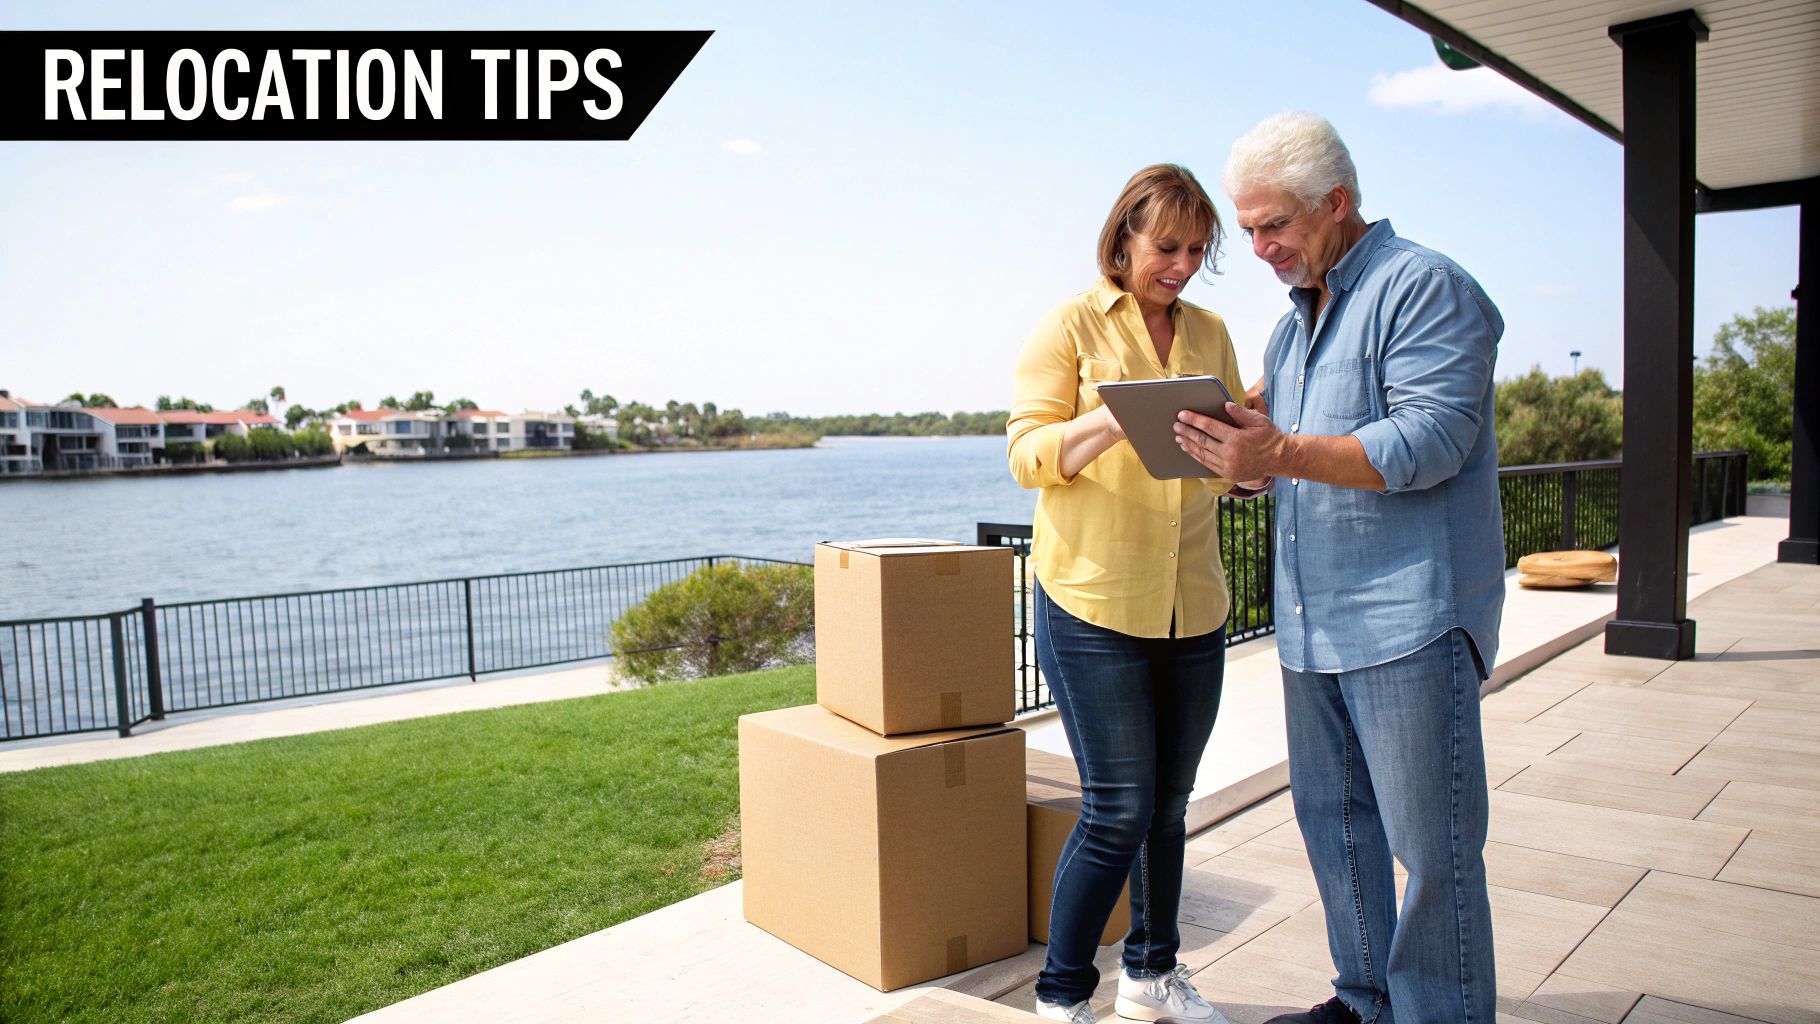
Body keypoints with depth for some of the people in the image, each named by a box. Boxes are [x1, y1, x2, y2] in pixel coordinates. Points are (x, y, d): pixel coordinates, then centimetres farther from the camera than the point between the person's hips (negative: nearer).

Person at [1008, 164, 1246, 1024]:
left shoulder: (1209, 332, 14)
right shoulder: (1071, 325, -1)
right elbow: (1029, 454, -9)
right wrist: (1117, 418, -25)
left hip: (1192, 605, 5)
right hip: (1092, 600, -5)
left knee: (1168, 803, 14)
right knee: (1119, 809, -4)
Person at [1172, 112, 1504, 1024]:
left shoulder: (1425, 287, -8)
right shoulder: (1296, 317, 19)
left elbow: (1430, 442, -20)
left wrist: (1283, 453, -29)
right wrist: (1232, 448, 0)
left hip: (1409, 616, -8)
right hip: (1311, 623, 9)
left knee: (1431, 846, -1)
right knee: (1333, 821, 16)